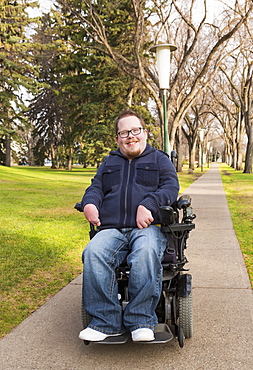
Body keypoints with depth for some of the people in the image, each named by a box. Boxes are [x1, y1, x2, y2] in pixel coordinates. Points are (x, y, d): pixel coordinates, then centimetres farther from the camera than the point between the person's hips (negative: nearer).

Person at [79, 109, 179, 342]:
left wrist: (147, 205, -14)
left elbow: (171, 187, 5)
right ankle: (106, 322, -25)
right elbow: (96, 188, 22)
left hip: (148, 227, -2)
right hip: (111, 229, 3)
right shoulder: (109, 163, 31)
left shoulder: (159, 159, 21)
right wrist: (90, 203, -4)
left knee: (146, 253, -37)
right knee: (93, 253, -31)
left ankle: (141, 321, -27)